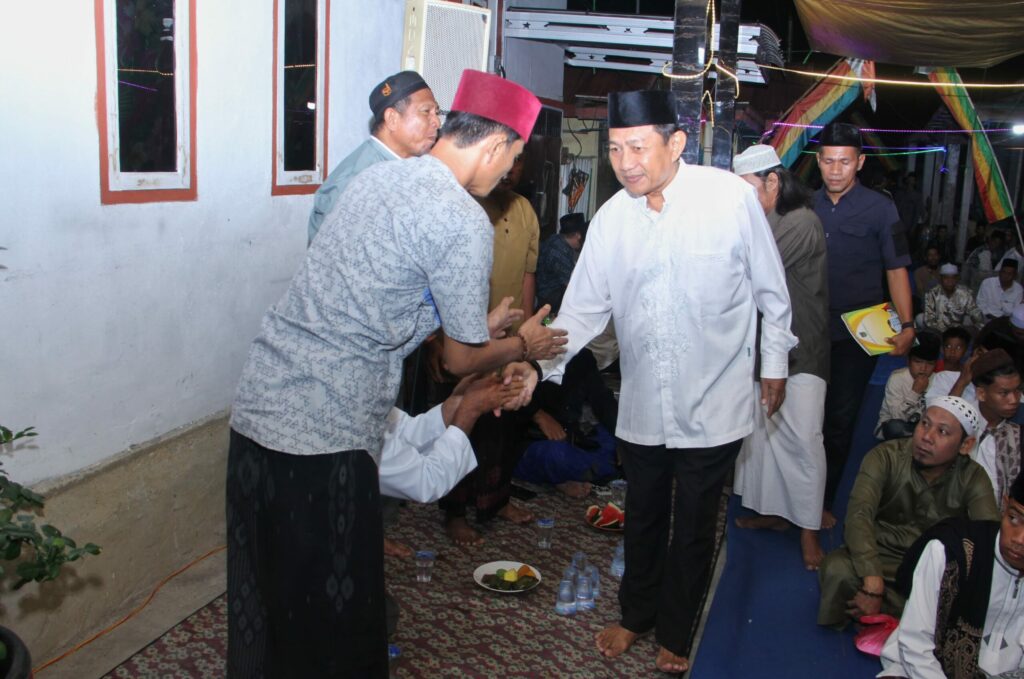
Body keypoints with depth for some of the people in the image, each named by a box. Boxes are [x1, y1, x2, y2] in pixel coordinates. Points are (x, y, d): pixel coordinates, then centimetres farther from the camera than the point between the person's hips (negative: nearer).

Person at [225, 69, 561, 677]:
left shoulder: (378, 177, 13)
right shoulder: (466, 223, -12)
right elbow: (463, 359, -2)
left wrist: (502, 358, 26)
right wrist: (524, 346, 19)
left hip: (257, 406, 8)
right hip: (325, 434, -8)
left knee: (268, 598, 23)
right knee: (333, 612, 10)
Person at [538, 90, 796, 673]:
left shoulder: (732, 197, -15)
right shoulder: (612, 218, -6)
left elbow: (772, 289, -4)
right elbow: (584, 308, -4)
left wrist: (775, 363, 3)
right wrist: (539, 366, -17)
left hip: (713, 402, -3)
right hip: (642, 403, 3)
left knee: (693, 527, 14)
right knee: (643, 518, 20)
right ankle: (636, 614, 46)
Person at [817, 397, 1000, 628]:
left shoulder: (973, 479, -8)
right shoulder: (885, 457, -15)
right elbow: (859, 514, -28)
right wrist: (873, 583, -41)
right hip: (880, 555, -2)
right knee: (837, 569, -34)